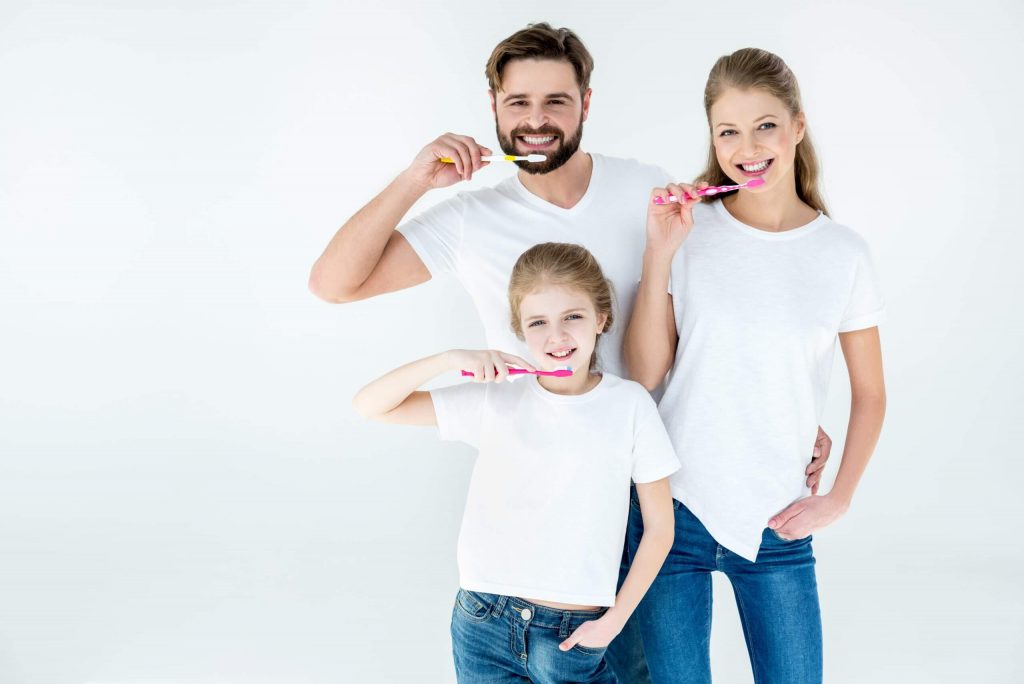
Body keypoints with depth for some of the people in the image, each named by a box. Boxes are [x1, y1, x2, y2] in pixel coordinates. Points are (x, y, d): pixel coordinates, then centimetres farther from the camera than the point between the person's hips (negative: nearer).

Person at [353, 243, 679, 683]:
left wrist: (614, 620, -3)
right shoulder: (496, 401, 0)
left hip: (573, 638, -1)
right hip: (482, 629, 1)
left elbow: (659, 527, 3)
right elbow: (371, 406, -1)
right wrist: (450, 359, -14)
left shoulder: (629, 404, -3)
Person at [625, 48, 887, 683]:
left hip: (777, 524, 1)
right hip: (673, 508, -1)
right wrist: (661, 251, -13)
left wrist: (837, 499, 2)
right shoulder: (690, 227, -3)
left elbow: (870, 394, 9)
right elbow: (645, 374, -7)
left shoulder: (844, 253, 0)